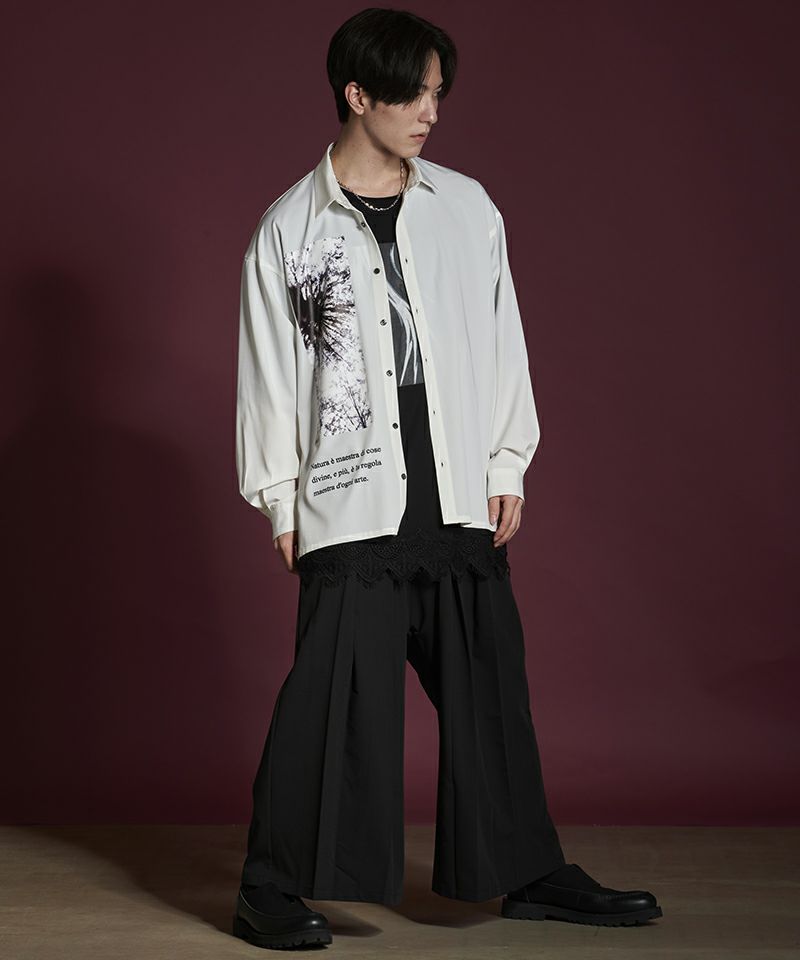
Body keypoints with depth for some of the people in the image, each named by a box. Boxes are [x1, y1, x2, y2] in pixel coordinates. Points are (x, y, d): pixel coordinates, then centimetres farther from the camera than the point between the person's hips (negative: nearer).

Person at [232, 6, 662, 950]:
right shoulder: (289, 228, 0)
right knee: (332, 691, -7)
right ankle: (272, 888, 7)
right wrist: (278, 500, 0)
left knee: (490, 686, 10)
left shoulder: (466, 207, 8)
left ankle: (531, 873, 24)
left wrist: (508, 466, 6)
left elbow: (502, 340, 11)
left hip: (460, 500, 4)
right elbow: (267, 370, 2)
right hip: (352, 505, -3)